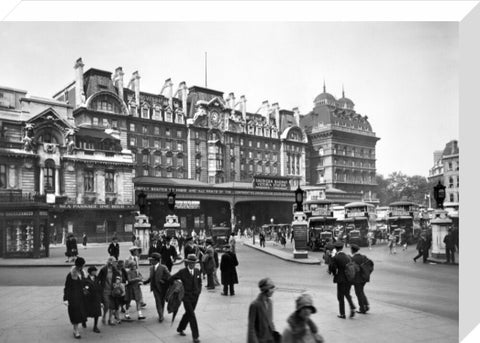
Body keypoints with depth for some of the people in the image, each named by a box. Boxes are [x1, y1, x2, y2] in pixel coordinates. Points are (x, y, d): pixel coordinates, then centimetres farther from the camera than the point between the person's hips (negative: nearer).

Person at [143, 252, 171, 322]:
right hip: (155, 287, 3)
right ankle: (161, 316, -3)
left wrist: (163, 281, -20)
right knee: (158, 301, -7)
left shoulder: (163, 268, -13)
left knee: (162, 301, 10)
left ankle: (161, 315, 27)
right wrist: (144, 282, 8)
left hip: (162, 287, -3)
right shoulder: (151, 268, 5)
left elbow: (169, 277, -11)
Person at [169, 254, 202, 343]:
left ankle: (180, 329, 39)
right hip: (186, 297, -5)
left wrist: (199, 291, 8)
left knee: (188, 314, 18)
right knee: (192, 316, -8)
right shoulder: (182, 272, -11)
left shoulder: (197, 271, 3)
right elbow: (171, 279, -3)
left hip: (195, 297, 5)